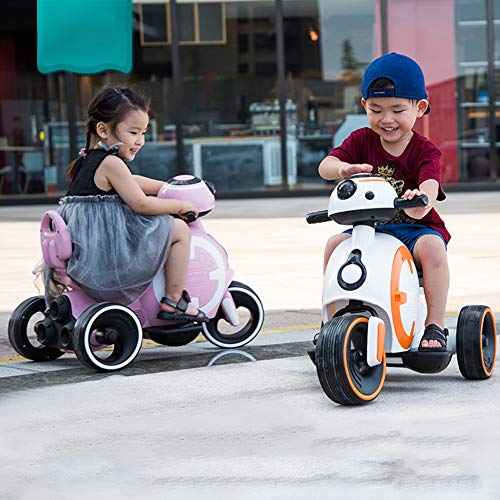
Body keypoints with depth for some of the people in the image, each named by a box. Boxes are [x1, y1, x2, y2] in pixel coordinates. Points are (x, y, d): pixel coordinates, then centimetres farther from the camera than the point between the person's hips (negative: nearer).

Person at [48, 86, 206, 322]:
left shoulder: (87, 160, 17)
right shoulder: (111, 163, -15)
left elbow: (129, 183, 32)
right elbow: (140, 203, -16)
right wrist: (180, 205, -3)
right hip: (111, 256, -10)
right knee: (179, 229, 0)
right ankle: (173, 301, 5)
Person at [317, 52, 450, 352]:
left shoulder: (425, 151, -8)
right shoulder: (361, 141, 2)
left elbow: (430, 184, -28)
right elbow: (325, 166, -11)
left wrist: (422, 199, -54)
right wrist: (345, 168, -36)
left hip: (416, 227, -3)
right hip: (369, 227, 3)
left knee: (431, 246, -34)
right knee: (335, 244, -21)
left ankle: (436, 325, -24)